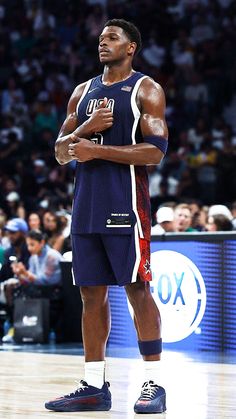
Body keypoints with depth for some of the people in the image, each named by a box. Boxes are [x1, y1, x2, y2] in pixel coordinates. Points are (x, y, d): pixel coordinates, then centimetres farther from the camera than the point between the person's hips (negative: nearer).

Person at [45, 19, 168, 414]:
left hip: (125, 204, -6)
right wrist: (85, 129, -6)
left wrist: (96, 149, -16)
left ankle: (153, 385, -1)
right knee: (92, 293, 6)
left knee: (137, 290, -6)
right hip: (86, 206, 6)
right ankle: (93, 386, 9)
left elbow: (155, 152, -13)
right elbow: (61, 153, 15)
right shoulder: (83, 92, 17)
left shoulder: (146, 90, -2)